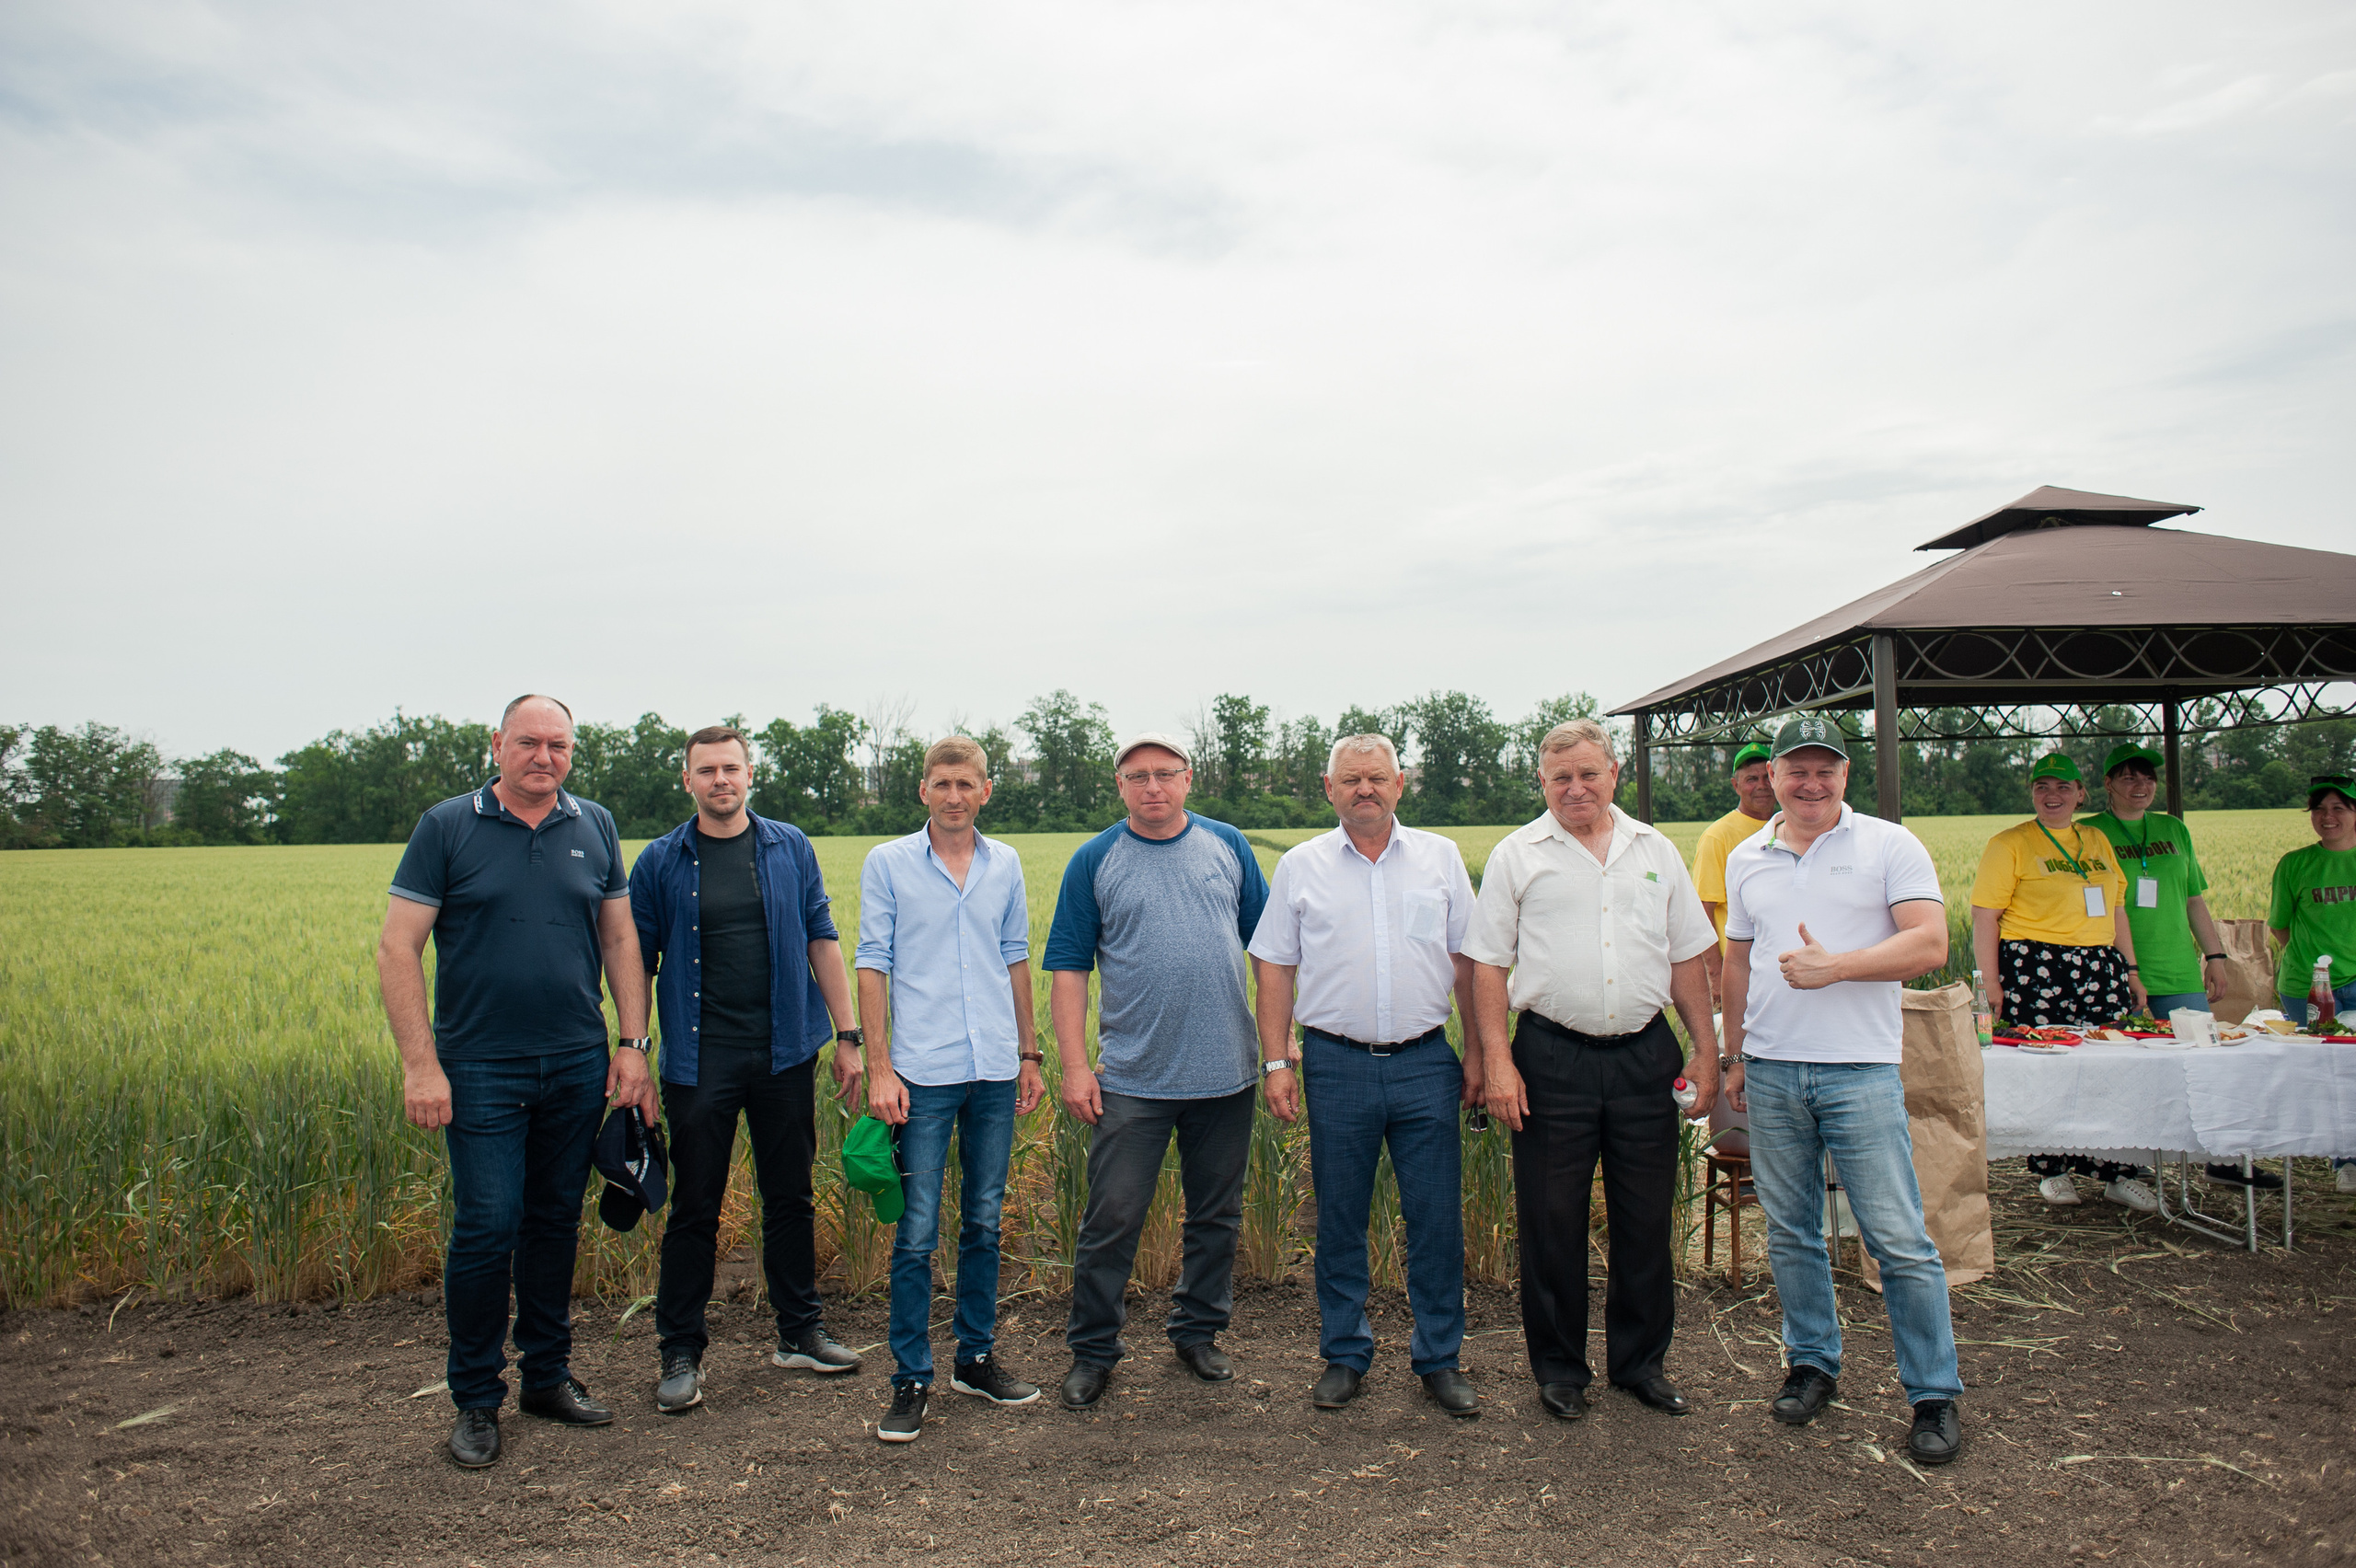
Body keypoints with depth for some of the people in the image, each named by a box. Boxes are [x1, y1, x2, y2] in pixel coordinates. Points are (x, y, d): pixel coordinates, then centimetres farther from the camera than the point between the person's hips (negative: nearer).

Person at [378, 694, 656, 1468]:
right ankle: (476, 1400, 15)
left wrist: (633, 1042, 3)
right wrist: (419, 1062, -12)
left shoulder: (595, 827, 6)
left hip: (577, 1065, 3)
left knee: (556, 1222, 13)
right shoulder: (446, 827, -3)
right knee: (486, 1227, -2)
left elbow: (620, 939, 10)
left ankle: (548, 1374, 28)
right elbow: (397, 948, -5)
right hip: (482, 1067, -3)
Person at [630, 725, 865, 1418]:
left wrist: (847, 1035, 2)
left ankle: (800, 1333, 26)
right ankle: (680, 1355, 18)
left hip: (785, 1053, 2)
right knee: (694, 1210, 4)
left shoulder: (790, 848, 5)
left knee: (790, 1198, 11)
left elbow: (821, 941, 6)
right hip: (700, 1058, -1)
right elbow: (638, 963, 4)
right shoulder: (661, 862, 1)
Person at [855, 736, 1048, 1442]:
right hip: (923, 1072, -3)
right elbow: (873, 965, -2)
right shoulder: (888, 863, 0)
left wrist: (1028, 1055, 14)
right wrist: (878, 1067, -8)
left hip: (995, 1070, 4)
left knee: (984, 1223, 12)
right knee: (917, 1232, -1)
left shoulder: (1005, 864, 9)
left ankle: (976, 1358, 26)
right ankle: (911, 1379, 11)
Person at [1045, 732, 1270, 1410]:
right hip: (1132, 1077, -2)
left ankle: (1198, 1331, 31)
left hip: (1227, 1072, 2)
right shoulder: (1094, 862, 1)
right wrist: (1074, 1065, -6)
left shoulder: (1228, 846, 6)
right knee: (1112, 1218, -1)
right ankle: (1092, 1350, 16)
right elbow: (1068, 967, 0)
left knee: (1217, 1216, 13)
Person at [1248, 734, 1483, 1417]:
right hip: (1336, 1063, 0)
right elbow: (1275, 969, 5)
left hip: (1425, 1061, 1)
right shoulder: (1301, 866, 5)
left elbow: (1468, 963, 9)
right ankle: (1344, 1354, 24)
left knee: (1437, 1216, 4)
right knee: (1339, 1220, 8)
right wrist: (1276, 1062, -1)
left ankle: (1439, 1357, 20)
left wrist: (1478, 1053, 5)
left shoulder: (1440, 858, 7)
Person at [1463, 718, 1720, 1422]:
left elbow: (1687, 960, 14)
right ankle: (1559, 1369, 20)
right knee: (1552, 1223, 4)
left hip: (1645, 1054, 3)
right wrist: (1497, 1061, -7)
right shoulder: (1517, 855, 2)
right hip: (1553, 1058, -2)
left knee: (1646, 1218, 10)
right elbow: (1489, 966, 0)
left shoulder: (1656, 852, 10)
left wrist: (1706, 1050, 9)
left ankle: (1641, 1360, 28)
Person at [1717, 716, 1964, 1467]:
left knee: (1899, 1239, -2)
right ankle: (1812, 1364, 28)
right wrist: (1734, 1053, 16)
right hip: (1771, 1072, 4)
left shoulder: (1889, 846, -2)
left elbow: (1929, 944, -10)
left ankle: (1935, 1396, 12)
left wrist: (1834, 967, -18)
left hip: (1860, 1069, -4)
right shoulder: (1746, 858, 11)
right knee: (1790, 1231, 12)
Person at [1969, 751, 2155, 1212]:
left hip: (2101, 969, 5)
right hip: (2036, 970, -5)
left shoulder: (2097, 840, 17)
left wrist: (2131, 972, 17)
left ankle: (2120, 1173, 12)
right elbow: (1984, 918, -6)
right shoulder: (2009, 844, -1)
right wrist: (1991, 984, -13)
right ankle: (2050, 1171, 12)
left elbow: (2116, 910, 22)